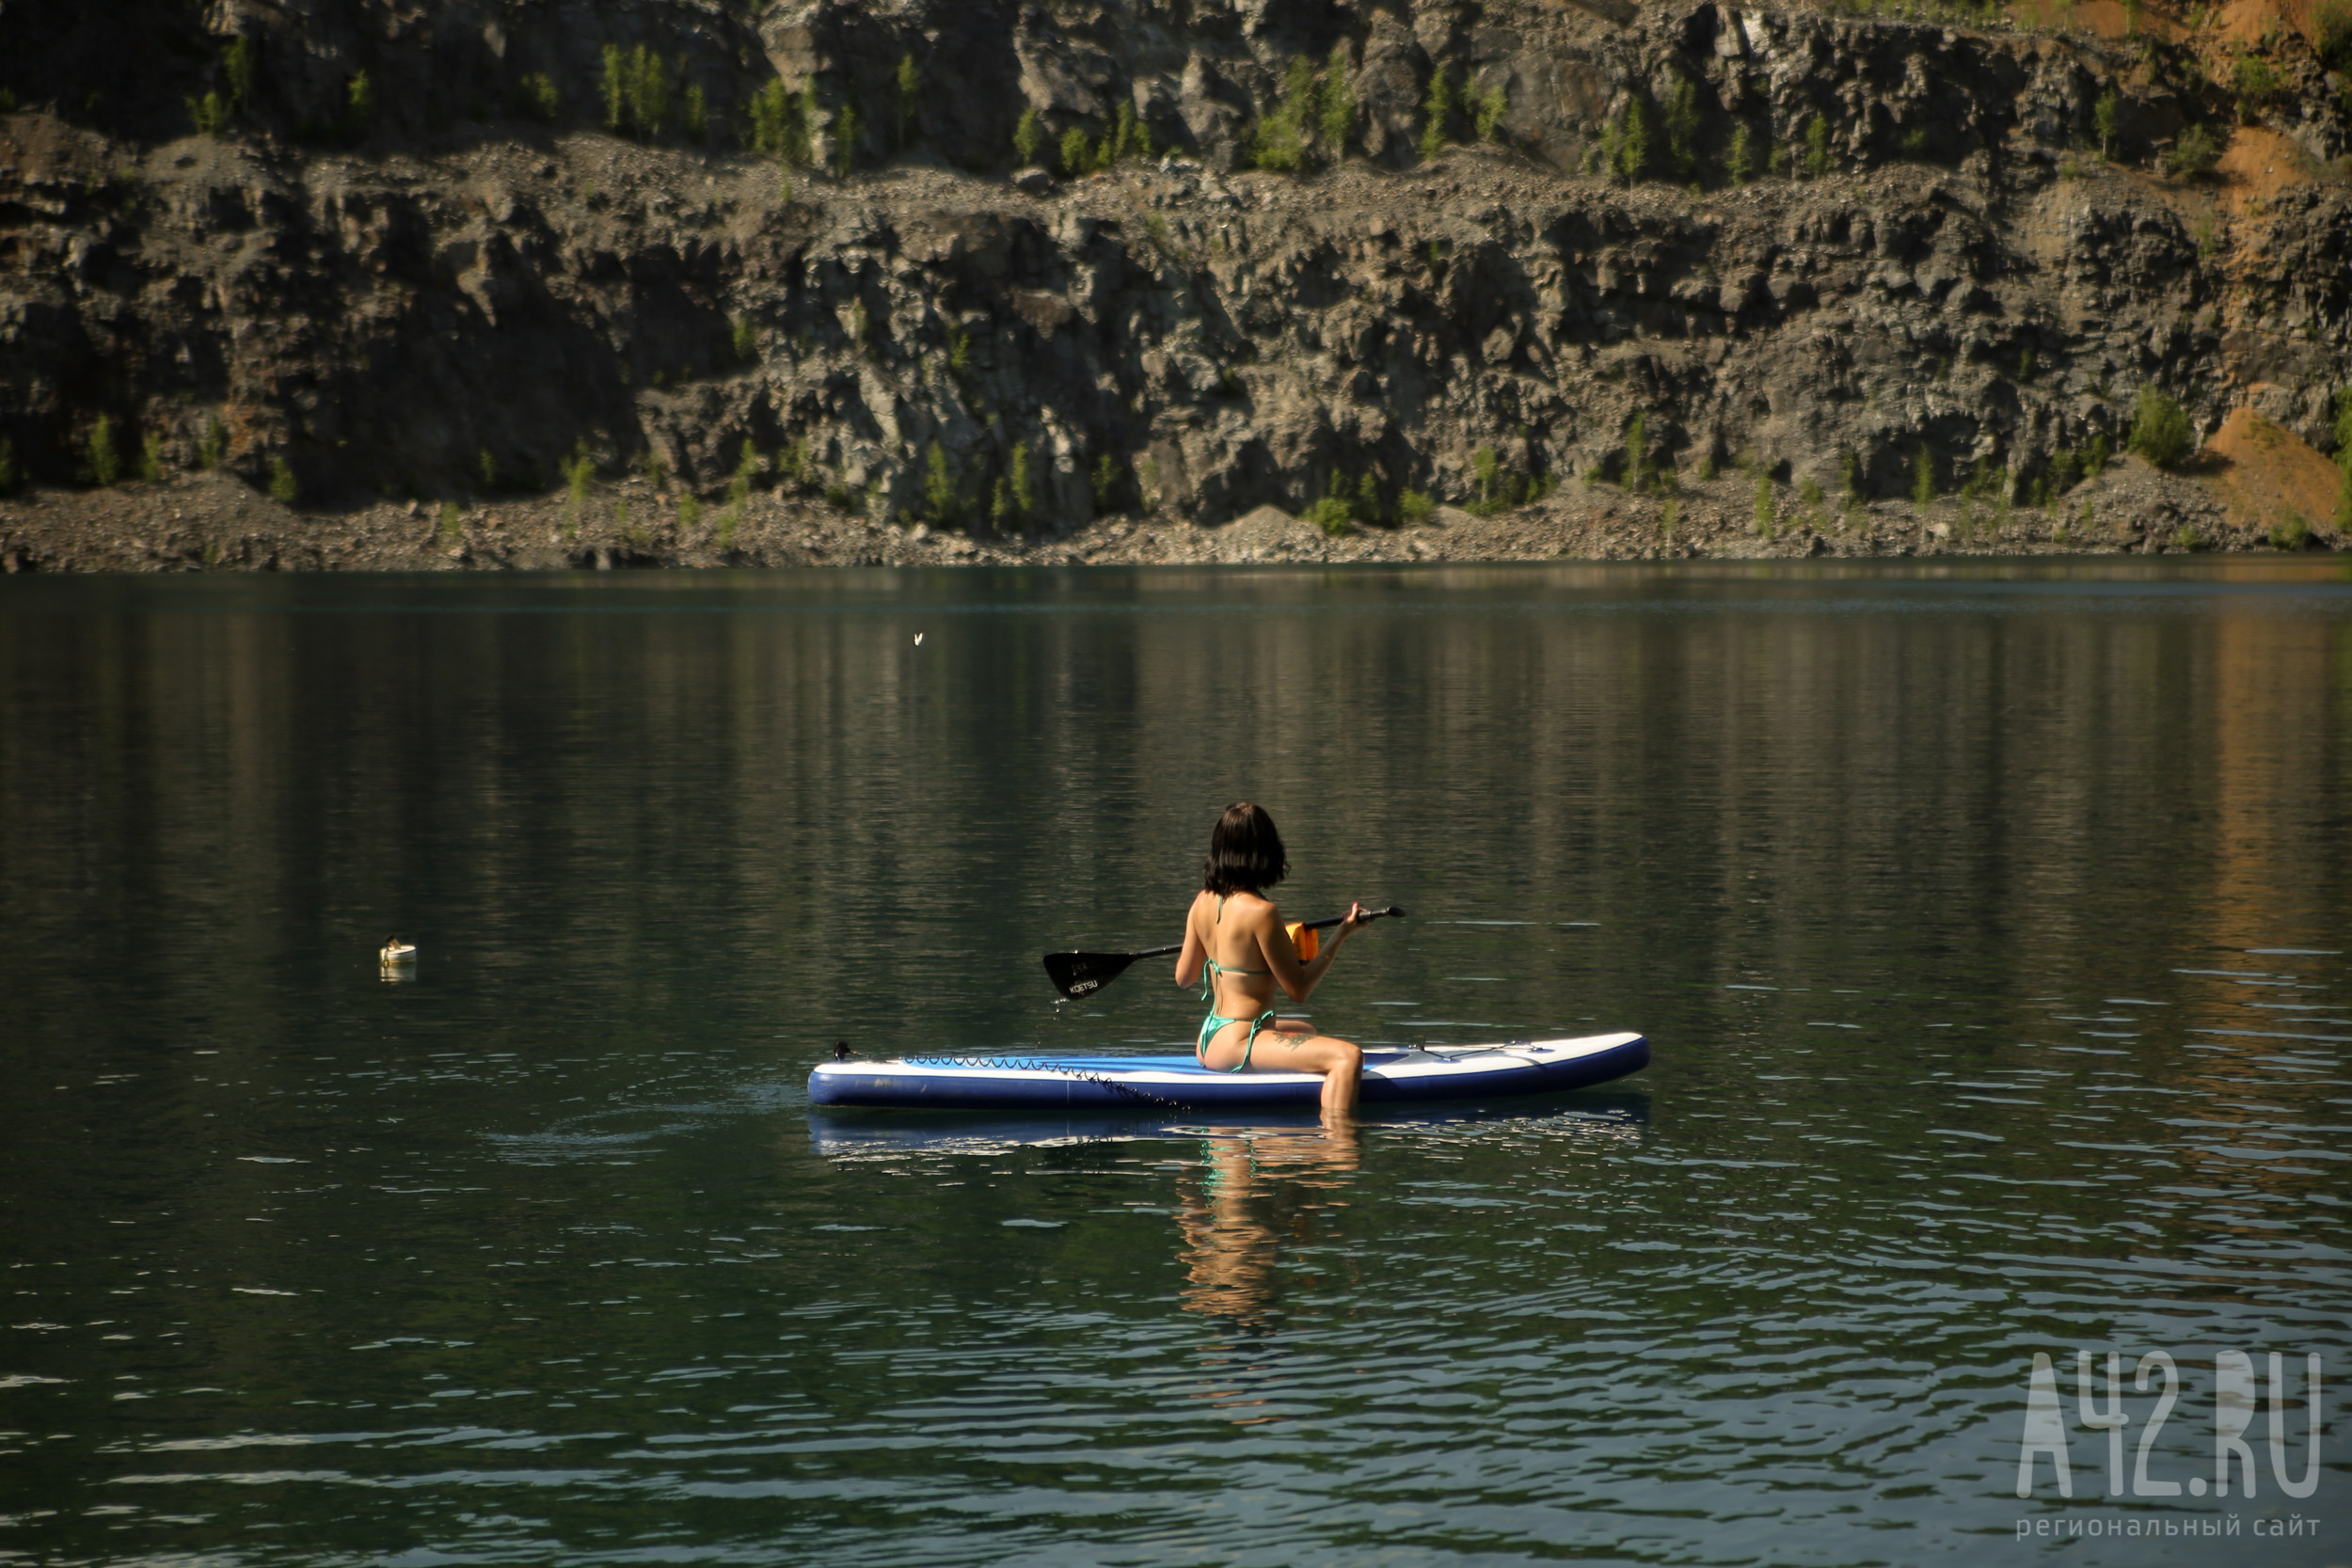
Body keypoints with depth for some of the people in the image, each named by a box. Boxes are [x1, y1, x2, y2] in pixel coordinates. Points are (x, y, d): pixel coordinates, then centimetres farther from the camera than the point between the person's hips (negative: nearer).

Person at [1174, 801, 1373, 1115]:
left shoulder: (1203, 901, 3)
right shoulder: (1260, 911, -20)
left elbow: (1184, 977, 15)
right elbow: (1298, 989, -13)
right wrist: (1343, 934, -7)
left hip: (1208, 1041, 10)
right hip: (1236, 1047, -10)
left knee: (1305, 1030, 37)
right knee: (1348, 1057, -25)